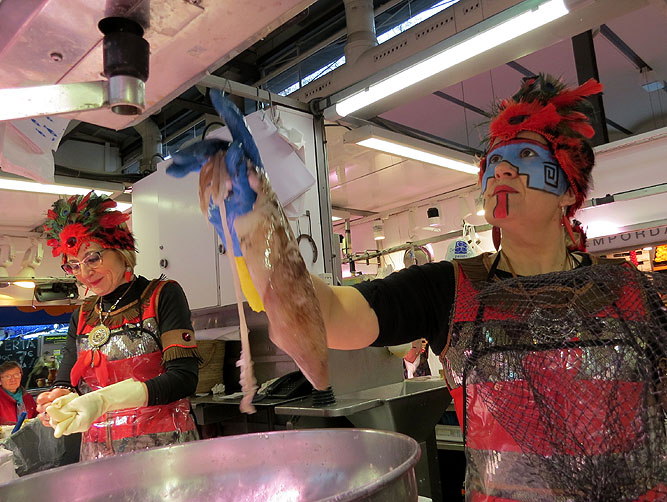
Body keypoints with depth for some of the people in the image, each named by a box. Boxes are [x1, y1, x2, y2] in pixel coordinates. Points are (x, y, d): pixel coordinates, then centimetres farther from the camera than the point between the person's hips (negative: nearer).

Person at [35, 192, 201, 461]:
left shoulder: (163, 295, -4)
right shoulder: (82, 317, 12)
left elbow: (183, 377, -13)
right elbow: (65, 383, 7)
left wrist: (104, 399, -24)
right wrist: (58, 400, -16)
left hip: (162, 445, -7)